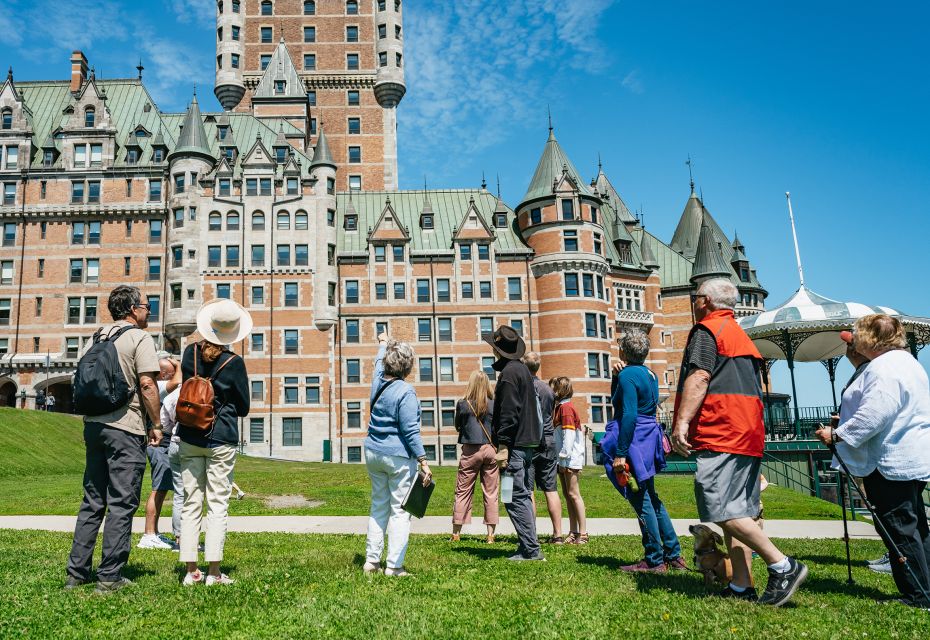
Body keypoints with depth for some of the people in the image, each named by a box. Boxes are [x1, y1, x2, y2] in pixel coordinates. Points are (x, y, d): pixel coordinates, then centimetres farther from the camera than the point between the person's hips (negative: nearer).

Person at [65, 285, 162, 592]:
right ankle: (109, 576, 3)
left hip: (93, 424, 7)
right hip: (125, 429, -7)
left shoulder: (97, 337, 13)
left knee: (92, 502, 14)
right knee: (121, 505, 0)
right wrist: (156, 425, -8)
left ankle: (77, 572, 18)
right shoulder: (140, 338, -9)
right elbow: (147, 385, -16)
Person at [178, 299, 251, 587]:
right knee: (218, 506, 1)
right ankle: (214, 571, 2)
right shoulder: (234, 363, -10)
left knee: (191, 504, 9)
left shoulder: (190, 352, 1)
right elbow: (243, 408, 0)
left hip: (189, 438, 4)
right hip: (221, 440, -4)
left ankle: (191, 570, 12)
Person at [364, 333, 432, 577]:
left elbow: (379, 362, 28)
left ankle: (372, 560, 20)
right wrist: (423, 461, -15)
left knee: (378, 507, 16)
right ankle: (394, 566, 2)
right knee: (399, 510, 0)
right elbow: (410, 431, -18)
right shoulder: (405, 392, -16)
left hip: (373, 453, 8)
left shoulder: (378, 381, 4)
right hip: (399, 456, -7)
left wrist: (383, 343, 48)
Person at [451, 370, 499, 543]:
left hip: (470, 451, -1)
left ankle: (456, 533, 14)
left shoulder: (463, 404, -5)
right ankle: (491, 534, 9)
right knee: (491, 493, 7)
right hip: (490, 449, 1)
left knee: (463, 492, 8)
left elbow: (457, 426, 9)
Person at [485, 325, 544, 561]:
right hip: (528, 441, 10)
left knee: (516, 498, -5)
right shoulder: (522, 369, 16)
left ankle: (530, 549, -3)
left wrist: (503, 446, -20)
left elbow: (508, 413, -20)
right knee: (524, 495, 15)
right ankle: (528, 546, 20)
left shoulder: (508, 373, -14)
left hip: (515, 444, -10)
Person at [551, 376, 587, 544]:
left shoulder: (565, 407, -10)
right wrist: (562, 458, 16)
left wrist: (564, 457, -18)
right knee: (567, 494, 10)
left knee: (573, 493, -8)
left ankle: (583, 533, -5)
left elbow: (569, 433, -17)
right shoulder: (560, 406, 17)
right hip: (564, 459, 10)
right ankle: (573, 532, 15)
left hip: (570, 459, -10)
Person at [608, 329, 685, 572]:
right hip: (649, 439, 10)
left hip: (634, 442, -10)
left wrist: (620, 453, -21)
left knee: (641, 501, -1)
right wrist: (616, 377, 7)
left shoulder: (629, 374, -15)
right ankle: (674, 555, 24)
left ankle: (655, 560, 7)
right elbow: (619, 401, 22)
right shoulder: (649, 373, 14)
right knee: (650, 498, 17)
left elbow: (629, 415, -22)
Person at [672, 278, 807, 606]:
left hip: (720, 433, -10)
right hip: (748, 435, 10)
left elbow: (698, 378, -17)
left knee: (722, 510, -10)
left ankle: (783, 566, -9)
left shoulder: (707, 330, -3)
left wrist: (682, 422, -22)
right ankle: (741, 586, 9)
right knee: (737, 512, 8)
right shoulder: (740, 335, 25)